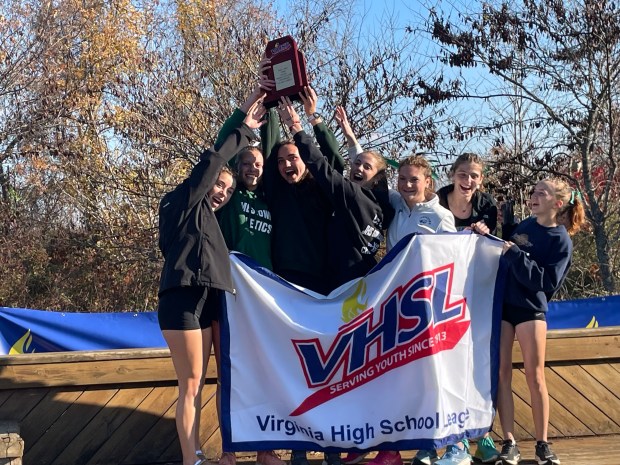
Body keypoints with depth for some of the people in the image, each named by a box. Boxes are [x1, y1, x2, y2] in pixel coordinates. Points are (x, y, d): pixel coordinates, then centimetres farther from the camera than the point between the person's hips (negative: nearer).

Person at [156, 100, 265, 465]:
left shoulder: (209, 217, 26)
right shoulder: (186, 203, 4)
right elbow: (211, 161, -3)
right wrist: (245, 131, 5)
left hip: (206, 301, 8)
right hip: (182, 299, -8)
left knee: (198, 384, 6)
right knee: (191, 385, -9)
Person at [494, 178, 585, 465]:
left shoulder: (561, 241, -6)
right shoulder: (524, 226, 9)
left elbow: (547, 282, -16)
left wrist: (515, 255, -20)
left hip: (531, 308, -4)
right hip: (501, 304, 4)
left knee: (535, 376, -1)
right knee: (501, 374, 0)